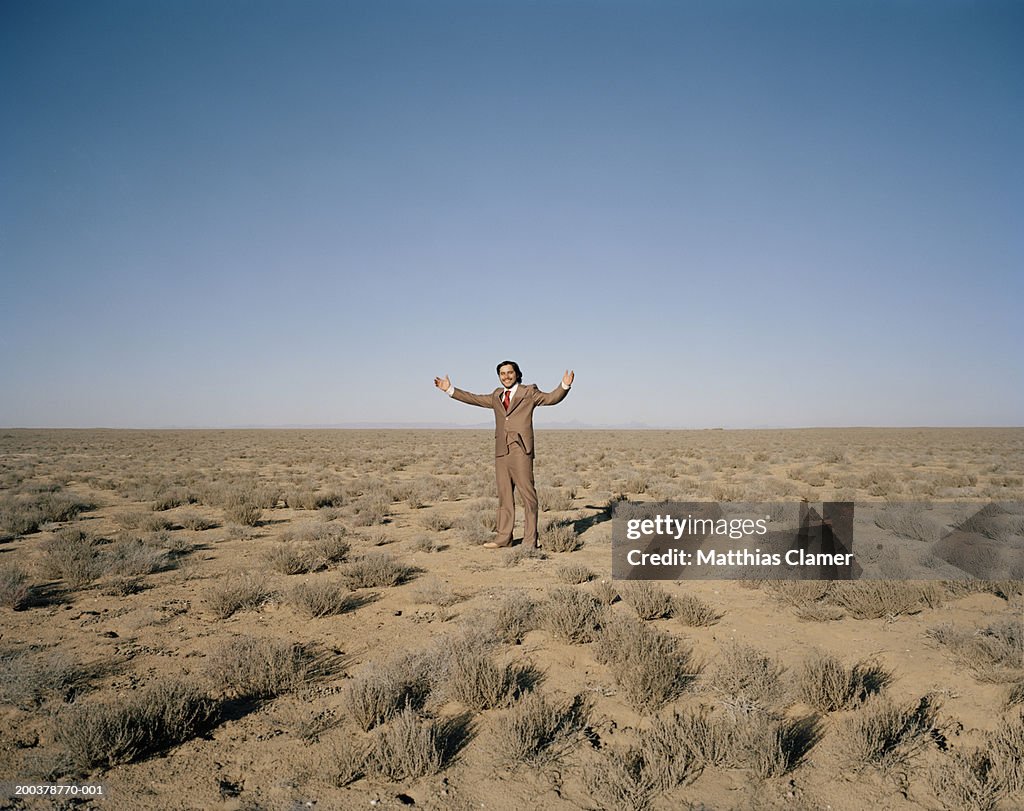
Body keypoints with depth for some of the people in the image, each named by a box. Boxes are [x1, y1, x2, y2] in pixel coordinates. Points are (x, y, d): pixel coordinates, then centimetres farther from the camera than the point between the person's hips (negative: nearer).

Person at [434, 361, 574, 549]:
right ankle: (503, 538, 16)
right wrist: (450, 390, 26)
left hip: (521, 451, -5)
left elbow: (551, 398, -5)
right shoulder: (497, 396, 20)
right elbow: (474, 399, 27)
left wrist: (564, 386, -23)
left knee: (527, 494, -7)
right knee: (504, 496, 9)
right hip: (501, 451, 5)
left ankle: (530, 540, -3)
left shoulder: (528, 392, 5)